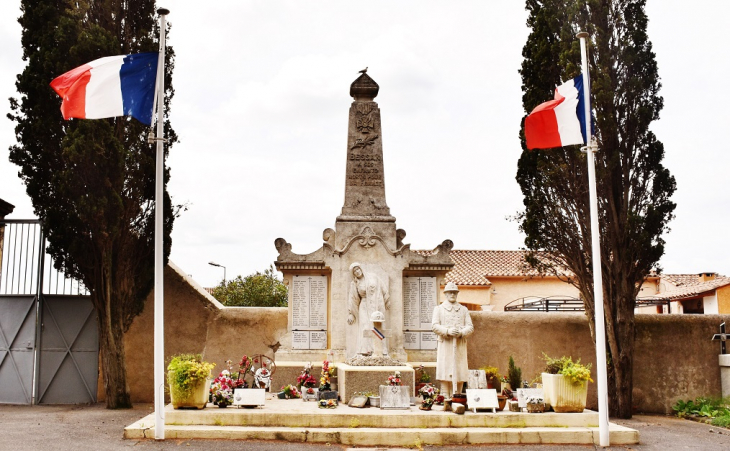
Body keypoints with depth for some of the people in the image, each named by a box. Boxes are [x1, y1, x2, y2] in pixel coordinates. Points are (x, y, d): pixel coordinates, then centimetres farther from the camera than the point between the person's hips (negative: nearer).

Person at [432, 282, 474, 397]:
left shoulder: (464, 310, 18)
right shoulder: (438, 309, 12)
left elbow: (470, 326, 9)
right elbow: (434, 326, 0)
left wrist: (461, 332, -13)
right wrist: (448, 331, -17)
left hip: (460, 345, 2)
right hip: (445, 345, -2)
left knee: (460, 374, 0)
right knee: (445, 375, -9)